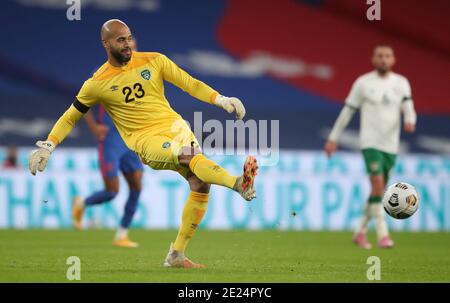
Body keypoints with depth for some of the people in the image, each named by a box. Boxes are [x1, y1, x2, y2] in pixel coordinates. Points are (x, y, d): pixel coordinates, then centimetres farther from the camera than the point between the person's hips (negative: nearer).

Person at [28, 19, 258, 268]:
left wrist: (221, 100, -4)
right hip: (145, 139, -4)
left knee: (200, 185, -13)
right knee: (190, 156, -33)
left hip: (174, 125, 4)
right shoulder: (96, 84, 2)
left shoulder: (153, 61, 6)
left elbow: (189, 84, 8)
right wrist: (47, 146, 1)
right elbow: (70, 117, 12)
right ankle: (238, 183, -59)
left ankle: (177, 254, -3)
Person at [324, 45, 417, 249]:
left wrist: (410, 121, -29)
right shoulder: (363, 83, -1)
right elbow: (347, 111, 4)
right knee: (378, 184, -20)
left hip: (391, 144, 4)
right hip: (370, 142, -4)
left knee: (379, 191, 10)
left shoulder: (401, 83, 6)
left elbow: (408, 108, -5)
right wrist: (333, 138, 5)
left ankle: (360, 232, 26)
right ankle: (383, 234, -19)